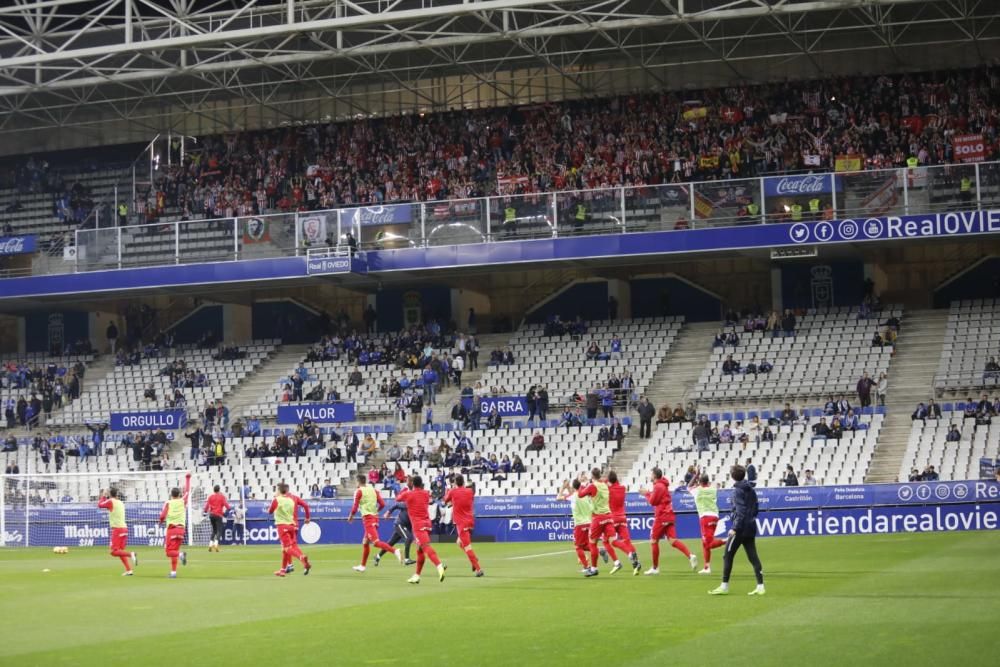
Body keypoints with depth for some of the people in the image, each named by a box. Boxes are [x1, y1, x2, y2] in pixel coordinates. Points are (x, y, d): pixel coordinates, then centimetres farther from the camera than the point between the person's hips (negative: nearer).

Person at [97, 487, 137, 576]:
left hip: (117, 529, -8)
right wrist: (105, 497, 28)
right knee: (120, 551, 14)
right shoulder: (120, 503, 15)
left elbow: (100, 505, 2)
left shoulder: (111, 501, -8)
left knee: (114, 552, -7)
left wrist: (103, 496, 16)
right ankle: (128, 570, 8)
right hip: (124, 528, 8)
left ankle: (130, 554, -26)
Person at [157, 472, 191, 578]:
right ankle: (173, 572, 10)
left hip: (171, 529, -3)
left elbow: (162, 516, -10)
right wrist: (187, 478, 27)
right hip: (181, 529, 3)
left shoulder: (168, 503, -2)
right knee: (174, 551, 12)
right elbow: (187, 491, 17)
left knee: (169, 551, -3)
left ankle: (181, 554, -33)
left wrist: (162, 520, 13)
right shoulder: (183, 501, 4)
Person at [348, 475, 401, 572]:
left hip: (367, 518, -8)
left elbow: (355, 507, -9)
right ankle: (363, 565, 26)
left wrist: (351, 516, 8)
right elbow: (382, 504, 6)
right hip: (375, 517, 8)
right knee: (365, 542, 19)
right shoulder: (374, 490, 12)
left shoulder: (359, 491, -5)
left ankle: (394, 551, -37)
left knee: (376, 542, -17)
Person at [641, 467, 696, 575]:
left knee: (653, 541, 3)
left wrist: (646, 493, 3)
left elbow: (652, 501, -12)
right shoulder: (663, 485, 18)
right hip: (669, 516, 9)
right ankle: (690, 555, -22)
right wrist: (649, 493, 11)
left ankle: (655, 568, 8)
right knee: (672, 540, -1)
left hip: (661, 517, -9)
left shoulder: (658, 486, -11)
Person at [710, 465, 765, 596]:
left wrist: (735, 528, -19)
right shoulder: (751, 490, 13)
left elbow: (740, 511, -18)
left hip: (741, 528, -8)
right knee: (753, 557, 6)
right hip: (751, 527, 8)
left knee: (727, 555, 1)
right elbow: (755, 510, 17)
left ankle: (724, 586, 3)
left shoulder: (738, 490, -11)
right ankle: (760, 586, -1)